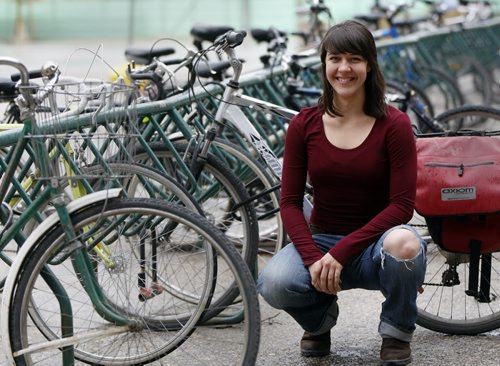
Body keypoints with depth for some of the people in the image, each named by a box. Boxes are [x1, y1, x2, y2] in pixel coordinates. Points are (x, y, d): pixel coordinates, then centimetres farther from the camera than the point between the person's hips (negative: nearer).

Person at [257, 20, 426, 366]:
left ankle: (397, 333, -6)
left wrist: (341, 252, -22)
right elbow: (290, 202, -2)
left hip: (375, 245, -1)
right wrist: (314, 258, -19)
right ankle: (320, 319, 8)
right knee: (274, 284, -31)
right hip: (320, 239, 2)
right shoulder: (304, 124, -2)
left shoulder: (394, 125, -8)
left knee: (404, 243, -38)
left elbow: (402, 205, -13)